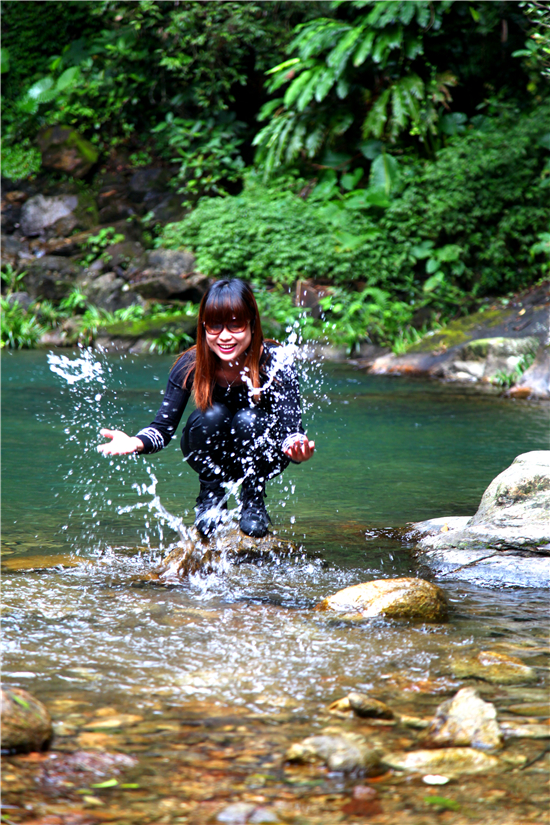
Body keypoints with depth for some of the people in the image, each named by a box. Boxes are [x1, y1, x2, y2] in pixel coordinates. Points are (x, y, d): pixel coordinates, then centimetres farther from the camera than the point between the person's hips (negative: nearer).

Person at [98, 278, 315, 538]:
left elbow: (291, 428, -32)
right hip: (213, 456, 1)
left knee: (248, 420, -32)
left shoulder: (275, 363, -26)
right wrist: (136, 442, -43)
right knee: (211, 416, -30)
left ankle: (253, 501, -8)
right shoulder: (191, 365, -22)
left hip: (263, 456, -1)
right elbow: (163, 427, -20)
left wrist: (297, 447, -57)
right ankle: (211, 498, -6)